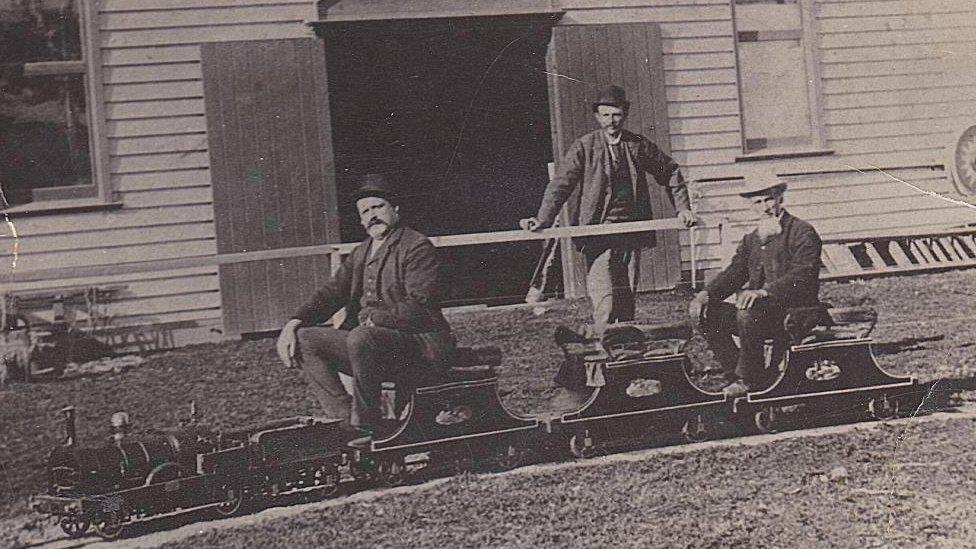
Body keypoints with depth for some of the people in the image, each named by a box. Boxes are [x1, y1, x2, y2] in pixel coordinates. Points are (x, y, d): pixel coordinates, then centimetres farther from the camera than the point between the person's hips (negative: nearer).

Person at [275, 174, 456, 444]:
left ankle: (367, 426, -21)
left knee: (360, 339, -36)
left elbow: (418, 307, -17)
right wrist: (295, 322, -4)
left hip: (421, 345, -8)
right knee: (305, 339, -4)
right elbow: (331, 293, 12)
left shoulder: (418, 247, -6)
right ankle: (345, 419, -14)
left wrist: (372, 320, -22)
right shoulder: (361, 253, 19)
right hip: (369, 340, 8)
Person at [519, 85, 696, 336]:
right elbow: (560, 184, -6)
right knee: (604, 298, -14)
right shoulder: (584, 147, -1)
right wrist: (543, 219, -18)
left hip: (631, 231, 3)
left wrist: (682, 207, 12)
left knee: (627, 295, 6)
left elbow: (670, 172, 19)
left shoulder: (639, 145, 7)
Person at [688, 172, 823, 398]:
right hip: (758, 309, 7)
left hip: (795, 313, -7)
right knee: (709, 315, -10)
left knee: (748, 314, -33)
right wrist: (706, 293, -11)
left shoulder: (802, 232, -4)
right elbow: (734, 273, 9)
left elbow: (803, 276, -18)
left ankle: (750, 379, -16)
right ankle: (735, 374, -7)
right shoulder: (751, 240, 18)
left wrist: (764, 291, -33)